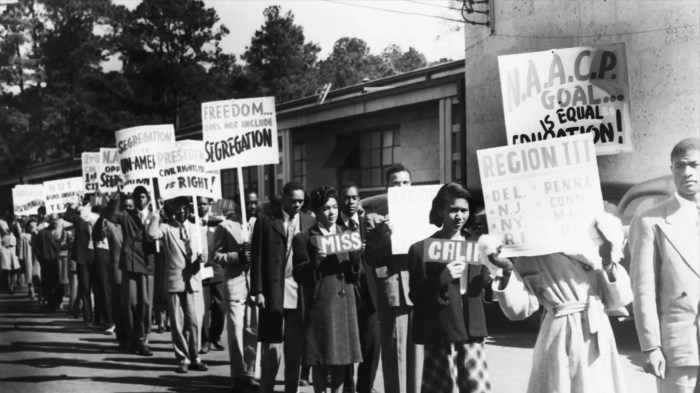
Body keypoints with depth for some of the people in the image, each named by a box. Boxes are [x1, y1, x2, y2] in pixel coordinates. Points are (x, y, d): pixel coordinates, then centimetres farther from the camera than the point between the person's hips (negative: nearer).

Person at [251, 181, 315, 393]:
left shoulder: (309, 222, 8)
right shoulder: (266, 221, 1)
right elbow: (257, 258, -1)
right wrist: (258, 292, -7)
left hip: (300, 293, 3)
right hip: (273, 292, -3)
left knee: (295, 348, 9)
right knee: (272, 346, -2)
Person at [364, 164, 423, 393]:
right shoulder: (375, 218, 4)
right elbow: (371, 258, -1)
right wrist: (386, 237, -15)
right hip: (392, 292, -3)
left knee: (419, 352, 6)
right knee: (395, 354, 0)